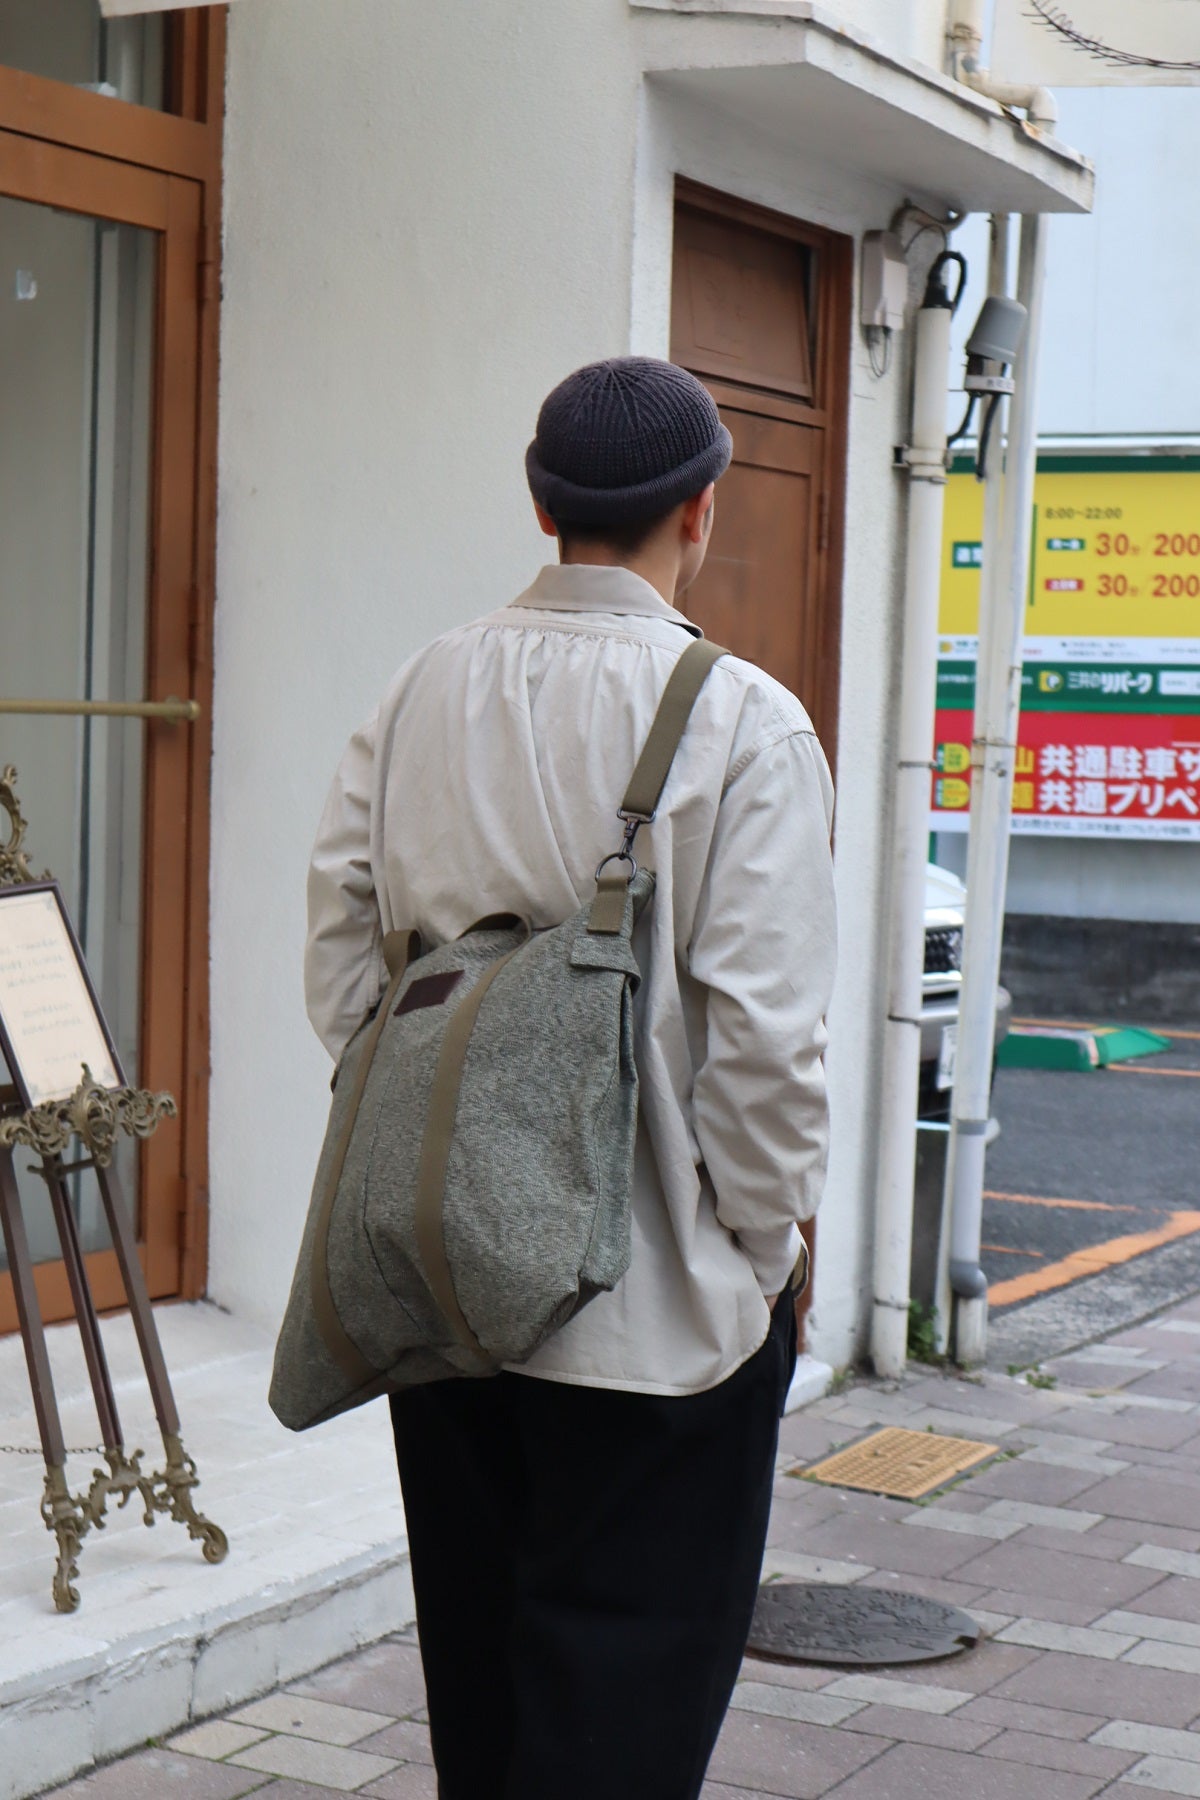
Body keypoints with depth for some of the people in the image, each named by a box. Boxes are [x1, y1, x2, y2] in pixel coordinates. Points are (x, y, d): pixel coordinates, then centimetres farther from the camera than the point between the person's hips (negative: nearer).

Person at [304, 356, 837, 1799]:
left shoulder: (417, 693, 1)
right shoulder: (741, 721, -14)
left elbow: (339, 975, 4)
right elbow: (762, 1036, -17)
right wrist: (766, 1256, -4)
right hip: (659, 1306, -5)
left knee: (477, 1680, 20)